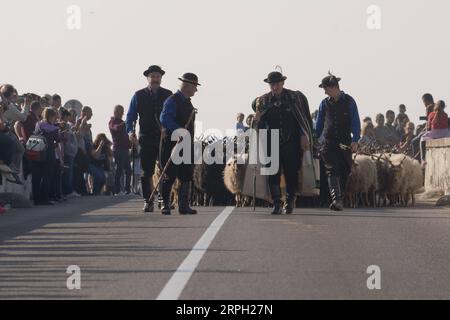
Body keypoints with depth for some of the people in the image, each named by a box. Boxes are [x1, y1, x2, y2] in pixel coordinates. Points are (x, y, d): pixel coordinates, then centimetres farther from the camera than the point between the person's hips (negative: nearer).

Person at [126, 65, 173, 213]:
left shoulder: (168, 95, 8)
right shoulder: (139, 95, 8)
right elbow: (131, 116, 7)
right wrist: (131, 131, -9)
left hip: (165, 138, 0)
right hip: (146, 139, 0)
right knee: (146, 172, 0)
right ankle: (148, 201, 5)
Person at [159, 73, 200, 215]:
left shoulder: (188, 102, 18)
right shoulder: (172, 101, -10)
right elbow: (164, 118, -26)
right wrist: (179, 131, -35)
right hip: (171, 143, -8)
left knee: (186, 176, 4)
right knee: (169, 176, -3)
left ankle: (183, 205, 7)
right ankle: (165, 205, 5)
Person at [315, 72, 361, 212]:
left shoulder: (349, 101, 2)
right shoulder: (325, 103, 9)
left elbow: (355, 122, -1)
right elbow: (319, 124, 16)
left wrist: (355, 140, -11)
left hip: (345, 142, 0)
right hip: (329, 142, 0)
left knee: (344, 171, 5)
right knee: (332, 171, -14)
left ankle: (339, 199, 19)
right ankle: (336, 200, -26)